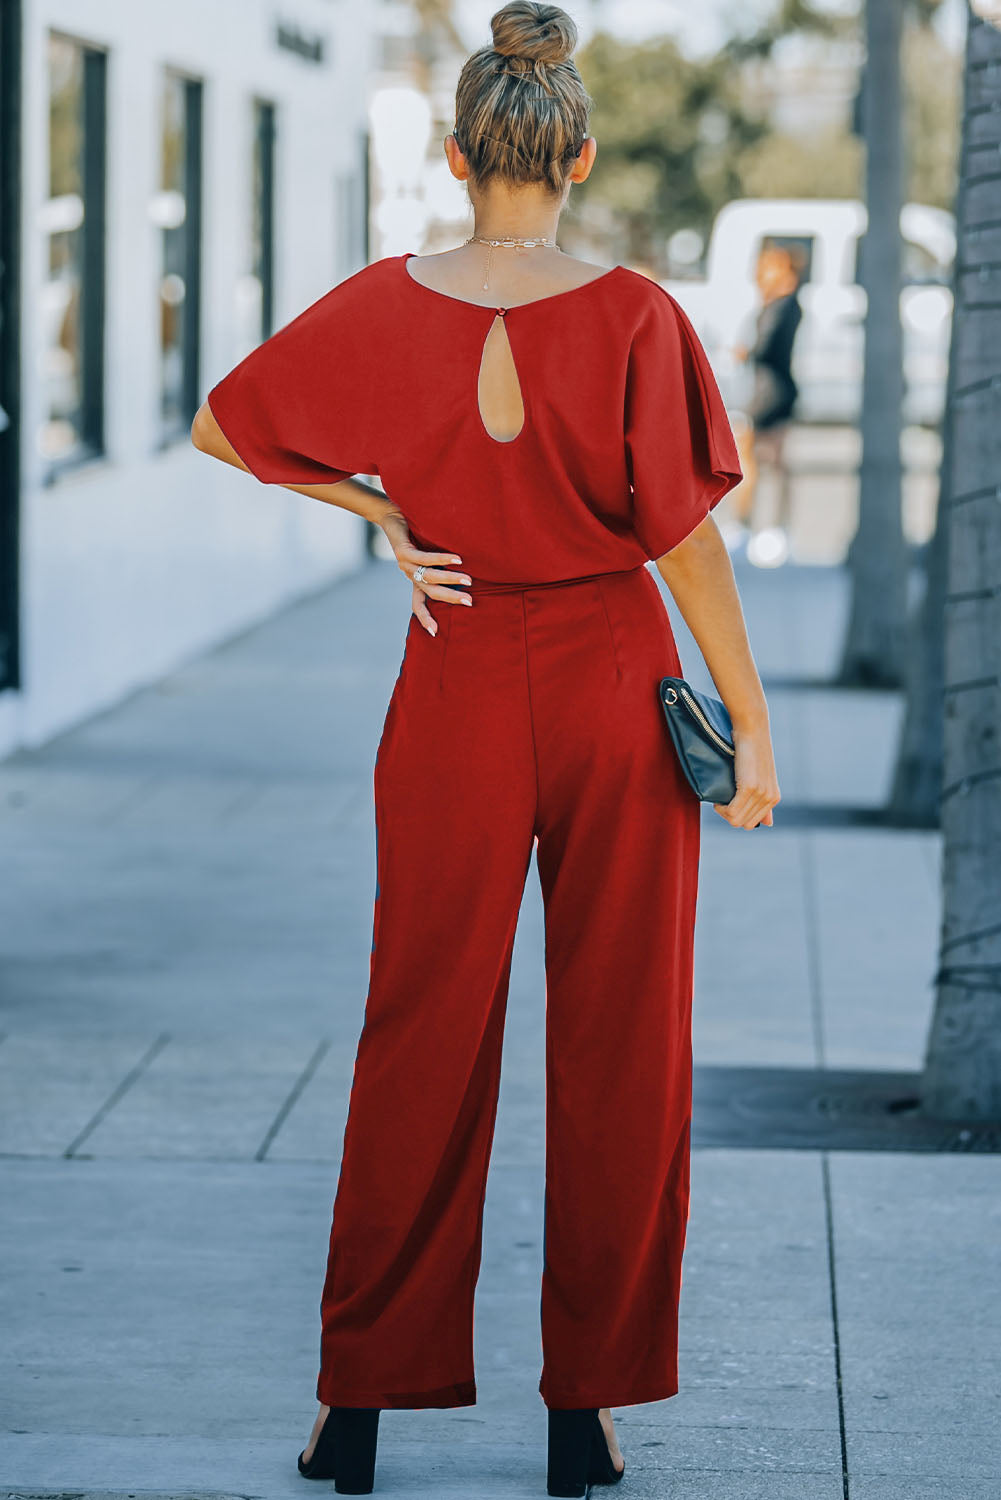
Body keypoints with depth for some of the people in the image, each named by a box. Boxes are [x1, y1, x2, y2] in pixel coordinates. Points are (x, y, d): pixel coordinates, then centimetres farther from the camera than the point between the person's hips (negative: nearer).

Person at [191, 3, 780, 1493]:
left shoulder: (384, 310, -5)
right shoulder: (635, 319, -11)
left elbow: (221, 425, 7)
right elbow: (688, 540, -10)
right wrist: (752, 729, -2)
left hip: (459, 696, 2)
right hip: (617, 685, -1)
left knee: (423, 1040, 10)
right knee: (618, 1048, 7)